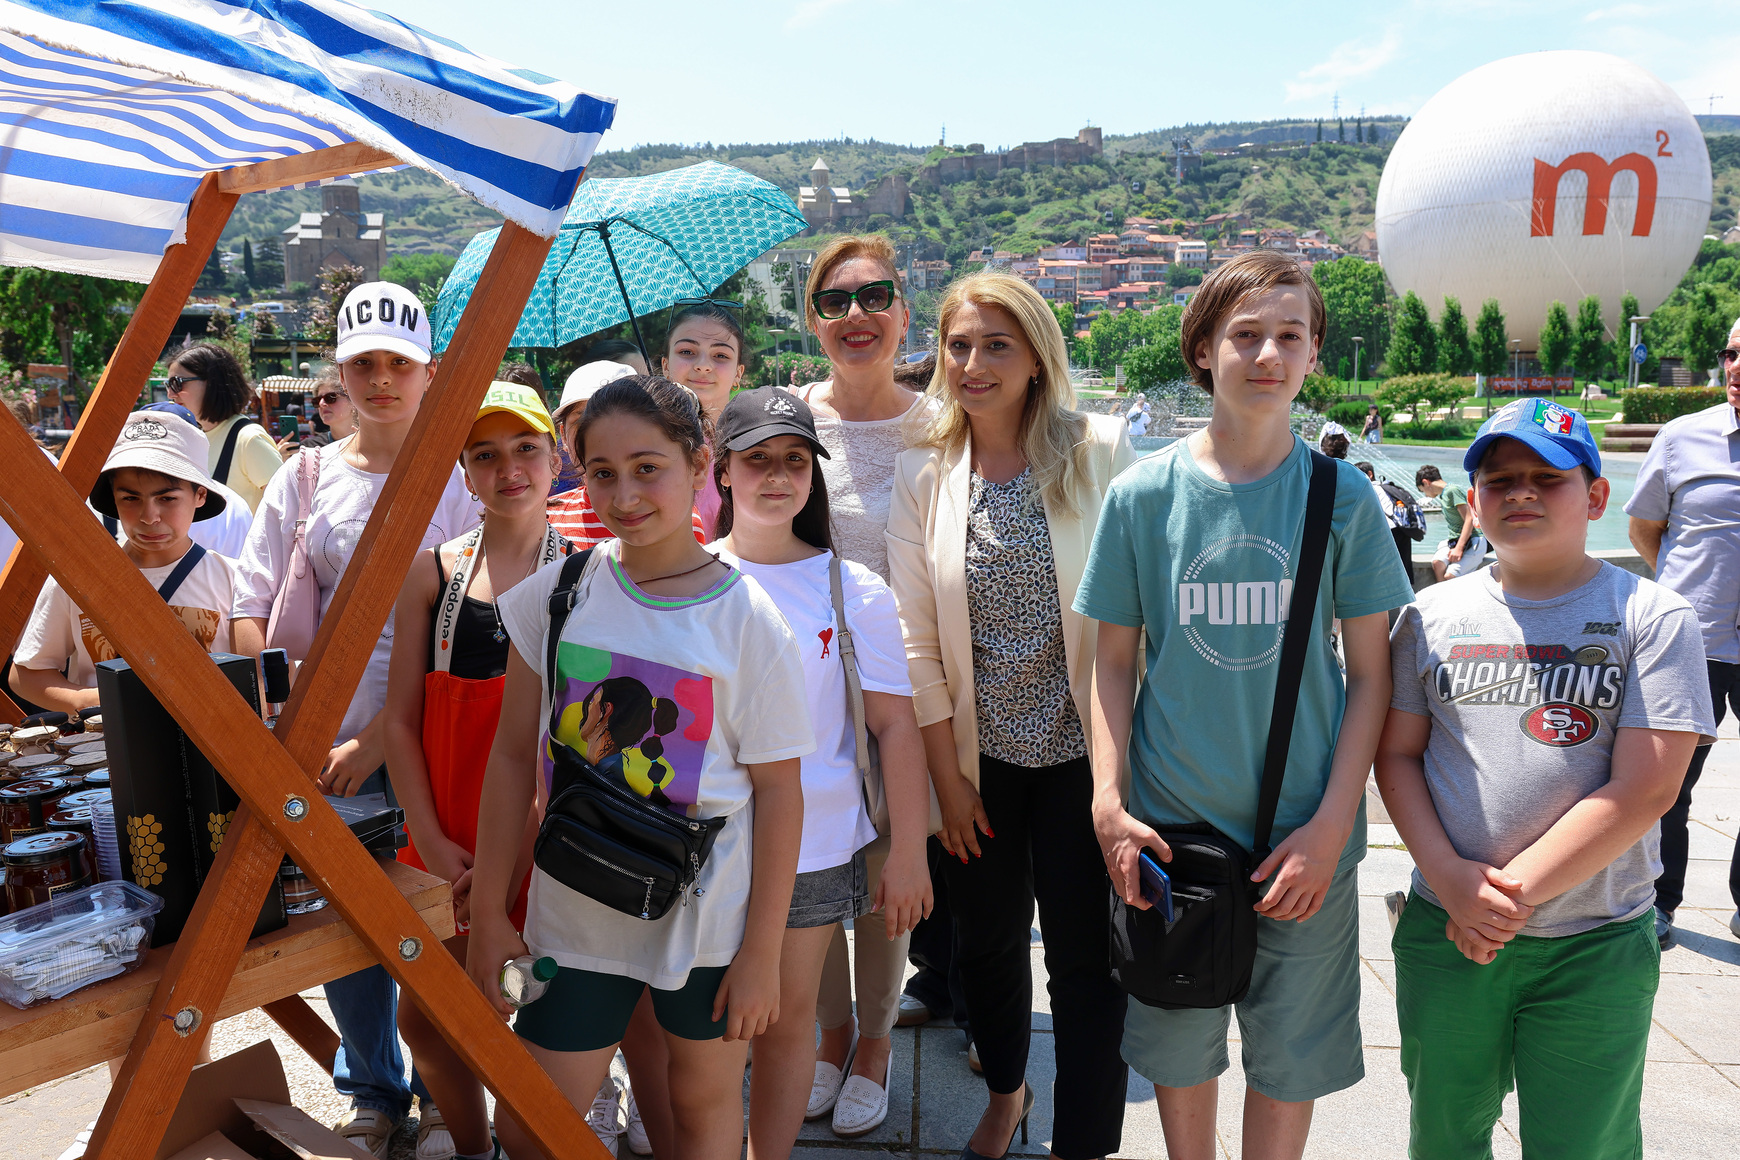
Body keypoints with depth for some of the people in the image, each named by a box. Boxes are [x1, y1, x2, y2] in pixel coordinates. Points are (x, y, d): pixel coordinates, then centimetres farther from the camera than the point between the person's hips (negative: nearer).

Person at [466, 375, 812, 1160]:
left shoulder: (748, 620, -13)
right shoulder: (556, 595, -5)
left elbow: (777, 788, -9)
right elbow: (513, 755, 1)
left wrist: (762, 950, -8)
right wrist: (488, 914, 2)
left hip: (707, 914, -2)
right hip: (573, 914, 2)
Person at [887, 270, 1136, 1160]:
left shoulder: (1100, 450, -7)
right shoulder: (923, 472, -1)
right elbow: (915, 638, -1)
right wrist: (946, 772, -2)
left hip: (1079, 751, -2)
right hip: (977, 757, 3)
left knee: (1084, 955, 4)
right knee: (985, 942, 18)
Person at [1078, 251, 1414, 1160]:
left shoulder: (1342, 497, -3)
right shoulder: (1143, 493, -3)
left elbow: (1370, 674, 0)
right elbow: (1113, 660, 2)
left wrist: (1332, 824, -8)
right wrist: (1109, 802, -8)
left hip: (1304, 837, 0)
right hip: (1169, 828, 0)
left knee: (1291, 1059, 13)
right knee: (1178, 1049, 15)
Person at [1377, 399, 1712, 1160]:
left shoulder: (1654, 617, -5)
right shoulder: (1432, 615, 3)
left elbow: (1646, 788, -12)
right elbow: (1397, 754, 3)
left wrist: (1515, 893, -15)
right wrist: (1450, 879, -12)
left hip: (1595, 949, -2)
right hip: (1446, 929, 2)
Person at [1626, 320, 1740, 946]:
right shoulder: (1685, 436, -2)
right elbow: (1644, 529, 12)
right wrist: (1690, 588, 6)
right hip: (1688, 642, 0)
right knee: (1668, 783, 8)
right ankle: (1658, 902, 25)